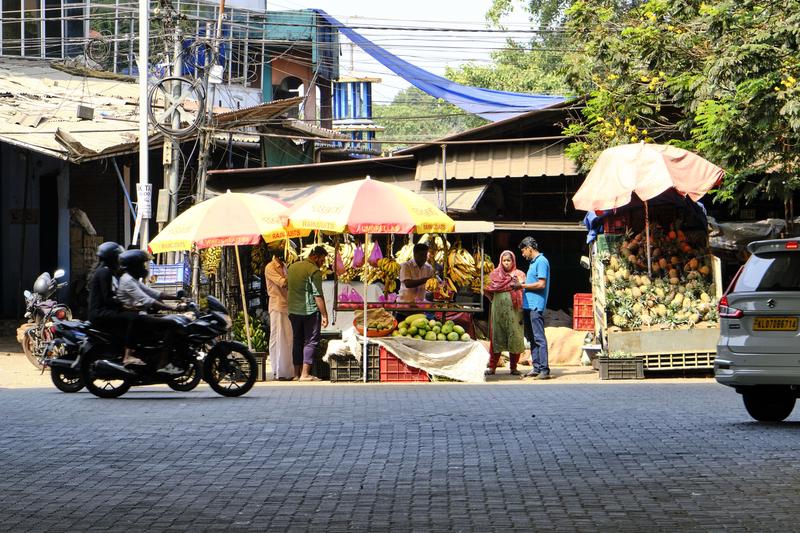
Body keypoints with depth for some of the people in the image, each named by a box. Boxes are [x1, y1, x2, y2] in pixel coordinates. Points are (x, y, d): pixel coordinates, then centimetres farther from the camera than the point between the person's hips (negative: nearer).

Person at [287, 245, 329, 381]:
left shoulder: (292, 267, 11)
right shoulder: (314, 271, -13)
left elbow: (287, 288, 19)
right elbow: (318, 295, -16)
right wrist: (324, 315, -12)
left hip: (293, 310, 7)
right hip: (310, 311, -7)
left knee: (297, 341, 14)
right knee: (311, 342, -2)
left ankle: (297, 373, 16)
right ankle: (305, 374, -8)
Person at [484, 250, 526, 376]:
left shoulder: (519, 275, 8)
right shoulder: (495, 274, 13)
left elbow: (523, 294, 1)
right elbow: (489, 290, 5)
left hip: (514, 311, -1)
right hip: (498, 309, 1)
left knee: (515, 339, -3)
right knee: (497, 337, -1)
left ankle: (514, 367, 4)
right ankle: (492, 367, 2)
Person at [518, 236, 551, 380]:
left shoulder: (541, 261, -10)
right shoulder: (533, 262, 20)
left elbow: (541, 284, -17)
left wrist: (522, 285, -11)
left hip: (536, 306, -10)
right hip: (529, 305, 10)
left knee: (539, 338, -12)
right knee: (531, 337, 11)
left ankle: (544, 370, -13)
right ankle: (537, 368, 15)